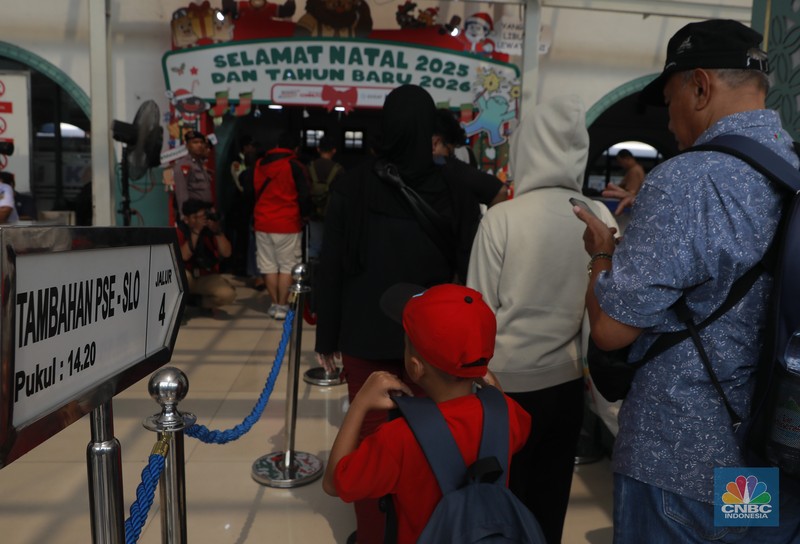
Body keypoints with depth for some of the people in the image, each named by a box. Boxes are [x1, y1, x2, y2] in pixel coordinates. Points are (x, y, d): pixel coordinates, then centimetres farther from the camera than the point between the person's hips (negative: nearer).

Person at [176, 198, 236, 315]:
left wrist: (217, 231, -29)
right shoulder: (180, 231, -10)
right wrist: (196, 231, -30)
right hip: (186, 278, -1)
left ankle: (205, 302, 10)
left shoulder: (210, 229, -6)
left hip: (208, 277, 2)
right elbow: (184, 256, -26)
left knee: (228, 294, -26)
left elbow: (226, 253, -17)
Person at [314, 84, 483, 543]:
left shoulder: (353, 186, -5)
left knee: (371, 437, 11)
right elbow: (469, 273, -2)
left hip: (365, 335, 0)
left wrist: (327, 337, 6)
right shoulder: (456, 193, -6)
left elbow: (331, 269, -3)